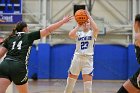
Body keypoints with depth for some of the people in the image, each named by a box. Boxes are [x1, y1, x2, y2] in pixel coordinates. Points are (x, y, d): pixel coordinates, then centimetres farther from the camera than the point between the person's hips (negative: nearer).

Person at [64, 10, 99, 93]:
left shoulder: (92, 33, 5)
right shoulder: (78, 33, 9)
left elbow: (96, 29, -20)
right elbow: (71, 35, -13)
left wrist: (89, 16, -16)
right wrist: (78, 26, -6)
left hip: (88, 59, -2)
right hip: (77, 58, 2)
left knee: (88, 83, -9)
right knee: (70, 81, 10)